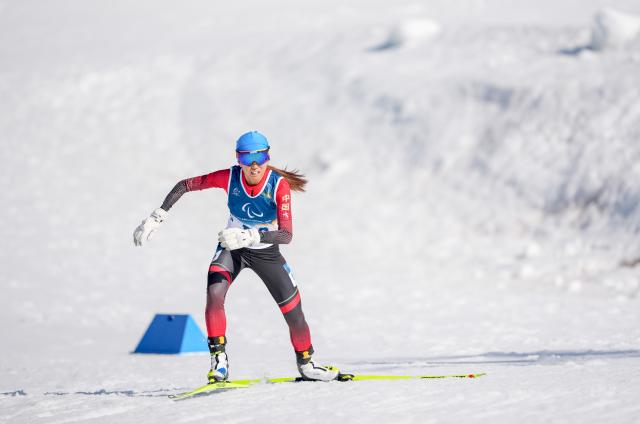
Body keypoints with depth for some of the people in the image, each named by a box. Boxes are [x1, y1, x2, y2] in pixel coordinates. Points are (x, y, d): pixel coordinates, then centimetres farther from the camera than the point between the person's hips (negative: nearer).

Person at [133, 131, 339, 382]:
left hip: (266, 252, -1)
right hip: (232, 248, 1)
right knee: (214, 294, -27)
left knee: (294, 313, 1)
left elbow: (286, 235, -35)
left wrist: (248, 236, -49)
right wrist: (156, 218, -17)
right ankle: (219, 362, -18)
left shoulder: (279, 185, -28)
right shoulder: (229, 178, -23)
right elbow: (184, 185, -10)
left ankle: (305, 363, 29)